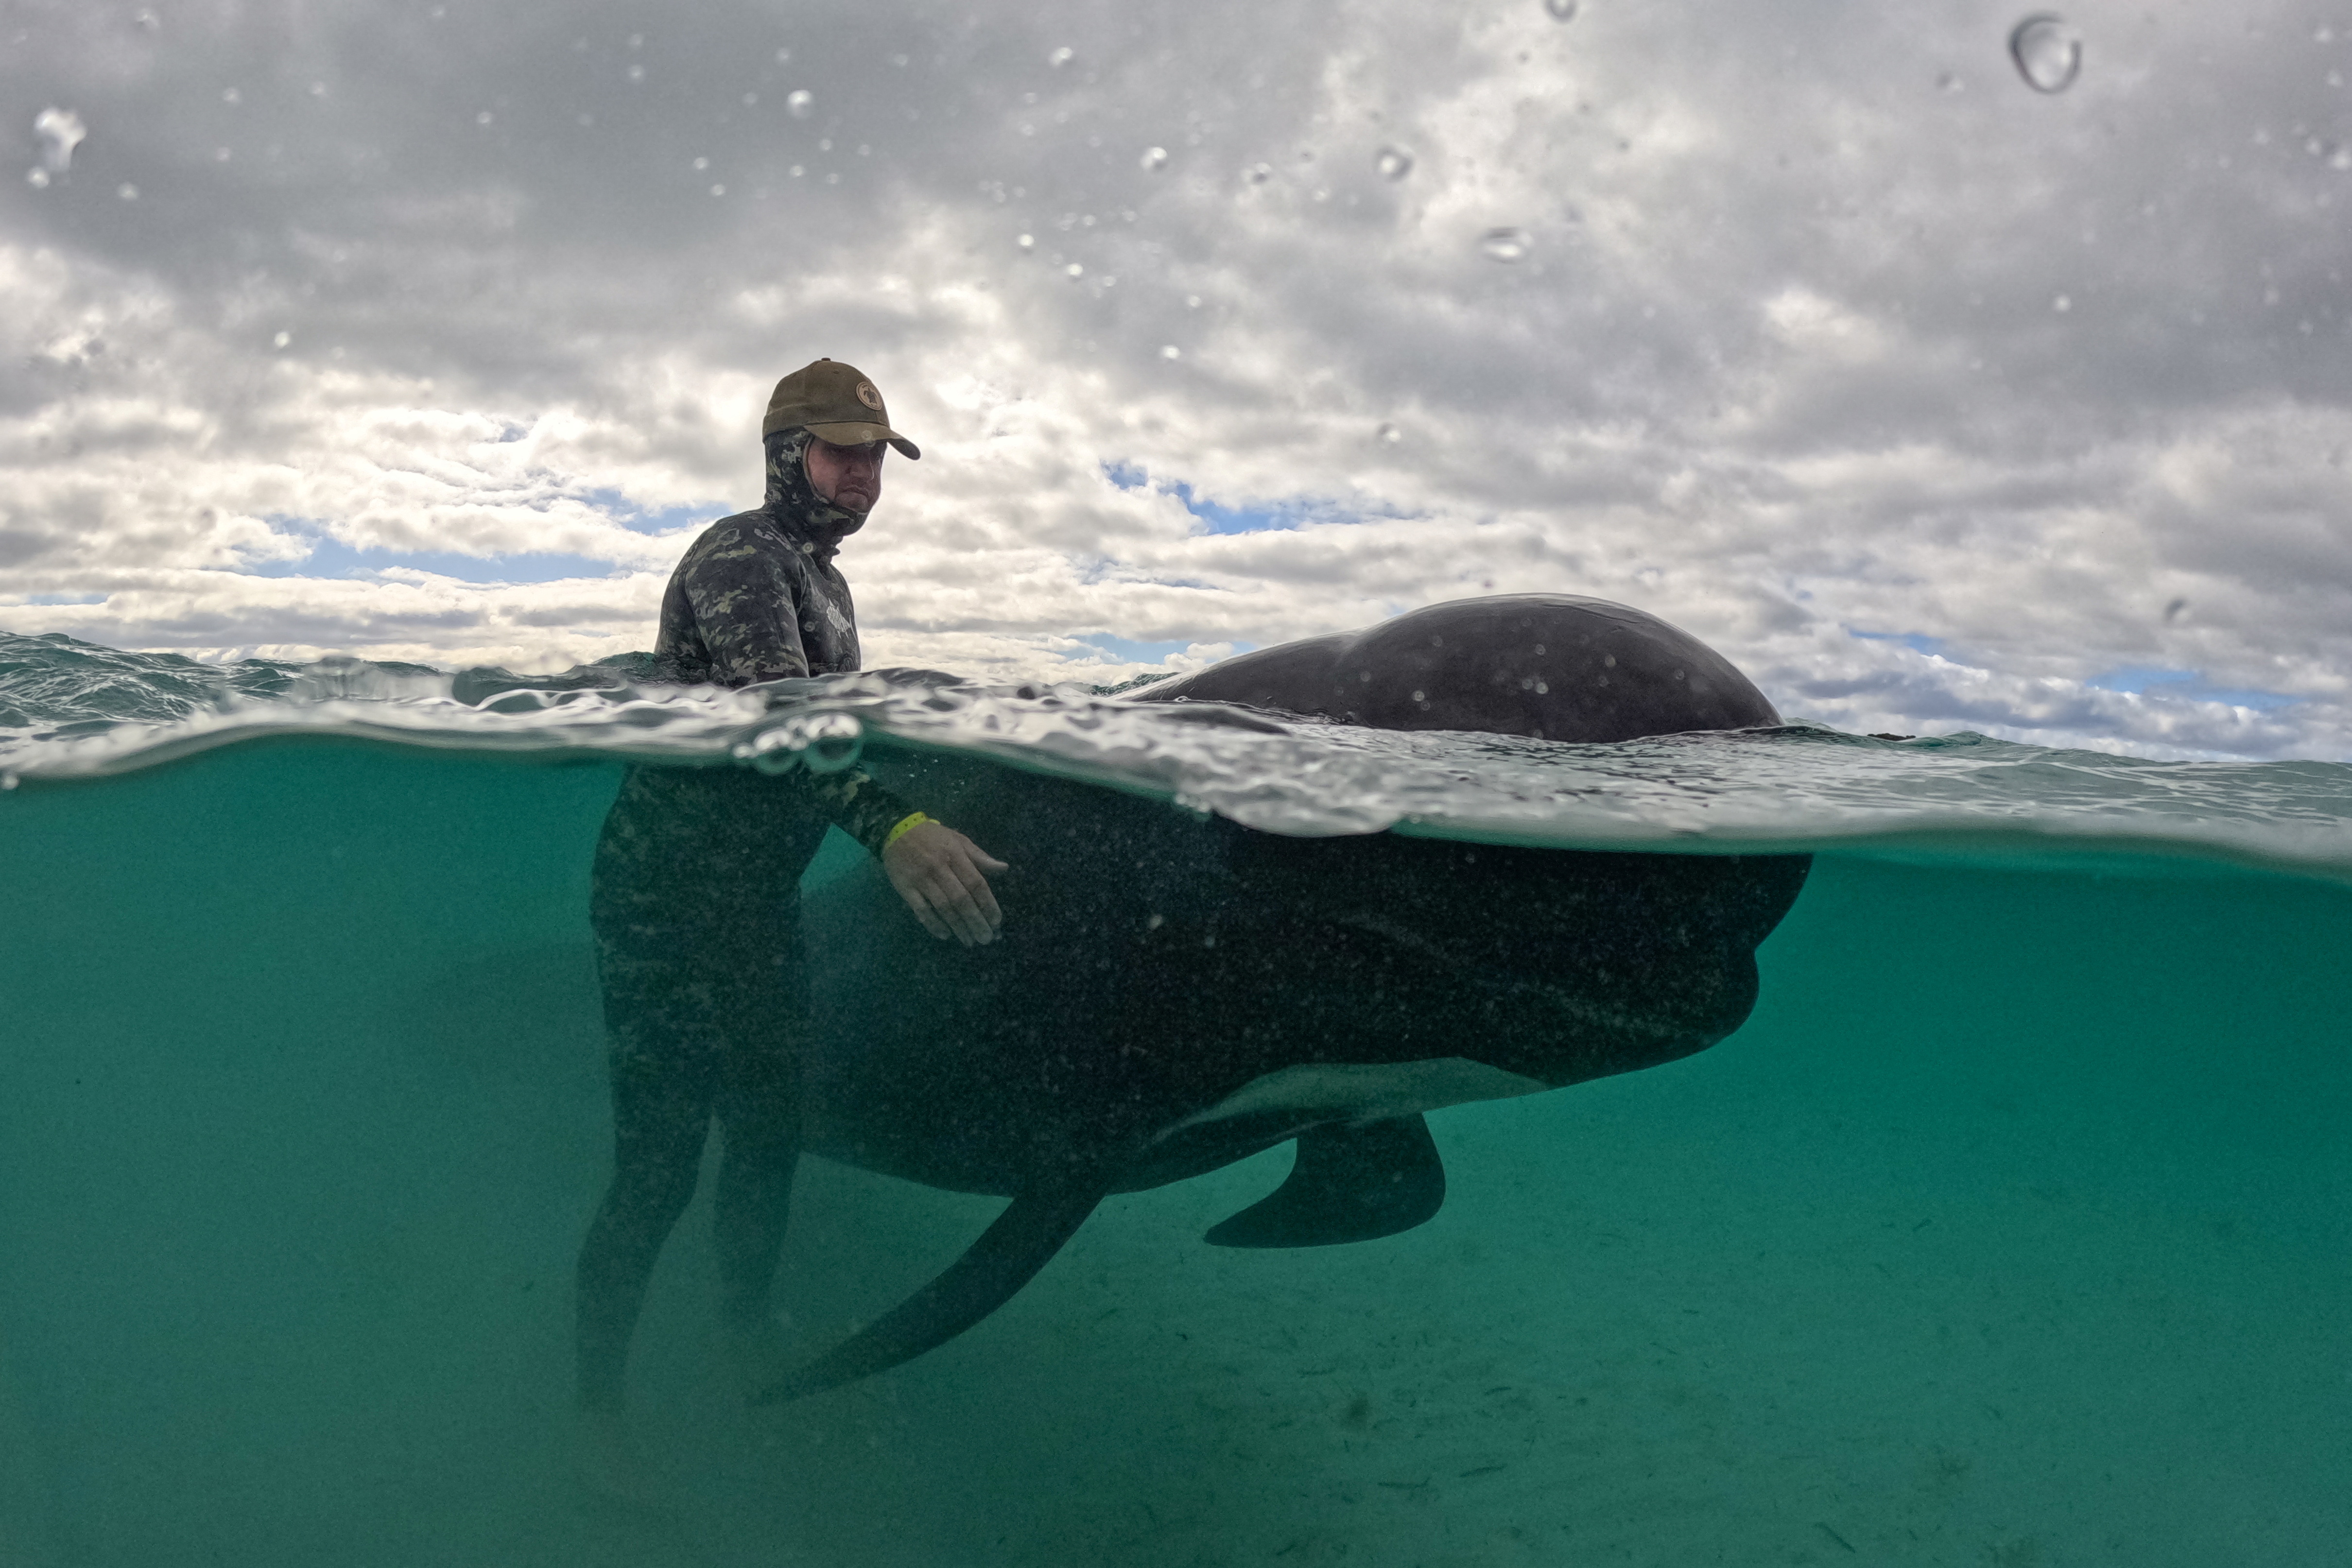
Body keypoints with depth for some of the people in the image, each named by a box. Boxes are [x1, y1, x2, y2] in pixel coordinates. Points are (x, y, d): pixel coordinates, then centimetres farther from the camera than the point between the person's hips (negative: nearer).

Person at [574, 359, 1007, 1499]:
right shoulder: (740, 557, -16)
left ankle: (747, 1331, 36)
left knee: (771, 1130, 15)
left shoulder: (822, 578, 15)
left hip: (757, 894, 9)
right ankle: (595, 1402, 13)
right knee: (660, 1161, -5)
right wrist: (891, 826, -48)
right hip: (665, 892, -8)